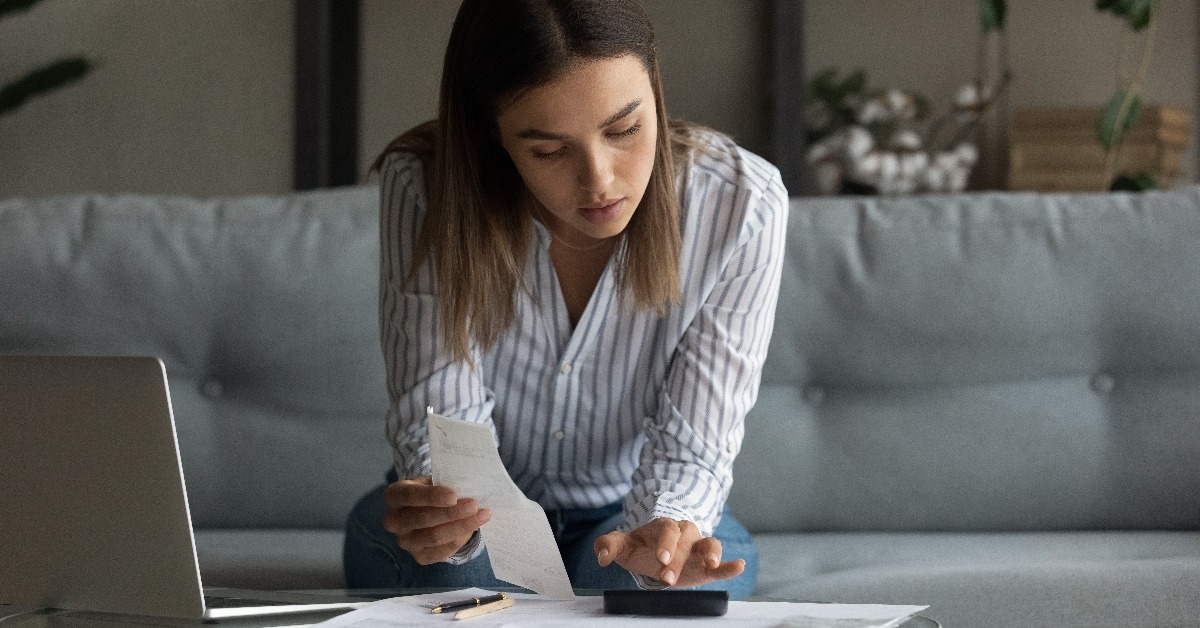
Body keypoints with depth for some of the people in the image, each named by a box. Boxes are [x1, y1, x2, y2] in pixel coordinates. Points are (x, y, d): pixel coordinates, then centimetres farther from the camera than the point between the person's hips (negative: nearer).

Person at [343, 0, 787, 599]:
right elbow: (439, 414, -22)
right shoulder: (423, 186, -22)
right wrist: (439, 512, -47)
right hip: (479, 506, 1)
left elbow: (691, 445, -21)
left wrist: (664, 530, -45)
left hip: (626, 511, 0)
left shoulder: (740, 205, -23)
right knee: (444, 568, -32)